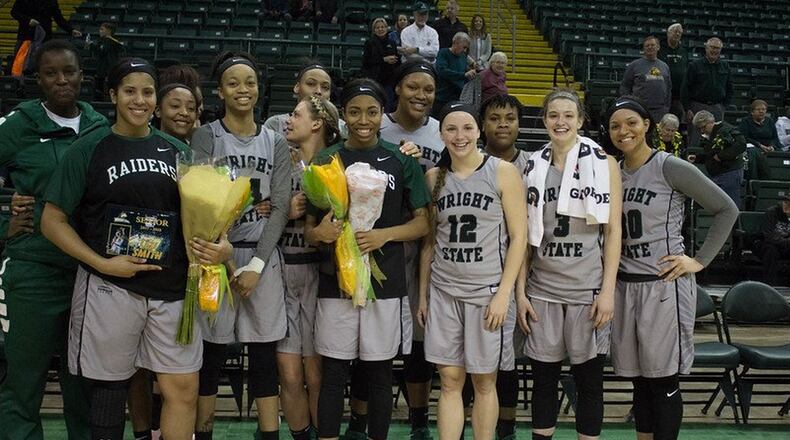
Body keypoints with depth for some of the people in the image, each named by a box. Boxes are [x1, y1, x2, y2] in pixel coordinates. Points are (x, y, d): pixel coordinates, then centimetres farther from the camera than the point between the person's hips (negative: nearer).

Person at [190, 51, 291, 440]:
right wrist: (225, 263, -14)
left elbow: (280, 208, 2)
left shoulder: (276, 143, 10)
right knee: (211, 354, 4)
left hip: (263, 258, 2)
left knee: (264, 357, 4)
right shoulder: (205, 137, 2)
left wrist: (256, 265, -8)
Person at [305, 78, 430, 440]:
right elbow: (308, 227, 9)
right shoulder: (325, 161, 6)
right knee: (332, 374, 5)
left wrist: (384, 235, -14)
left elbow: (423, 222, 3)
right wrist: (319, 233, -14)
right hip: (334, 282, 1)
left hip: (385, 284, -1)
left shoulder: (401, 161, 3)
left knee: (379, 373, 8)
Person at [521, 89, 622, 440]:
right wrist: (520, 292, 4)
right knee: (543, 377, 8)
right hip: (542, 289, 3)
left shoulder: (603, 163, 0)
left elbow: (613, 231, -3)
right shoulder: (534, 166, 7)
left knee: (589, 380, 5)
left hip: (587, 289, -2)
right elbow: (527, 234, 9)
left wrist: (608, 291, -10)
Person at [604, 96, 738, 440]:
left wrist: (699, 261, -7)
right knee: (639, 380, 11)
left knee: (663, 380, 0)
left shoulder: (671, 168, -7)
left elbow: (726, 210, -4)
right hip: (625, 285, 5)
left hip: (665, 285, -5)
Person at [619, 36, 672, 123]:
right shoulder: (634, 65, 5)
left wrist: (667, 108, 12)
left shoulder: (664, 66, 17)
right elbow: (624, 86, 5)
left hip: (660, 111, 4)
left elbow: (669, 88, 21)